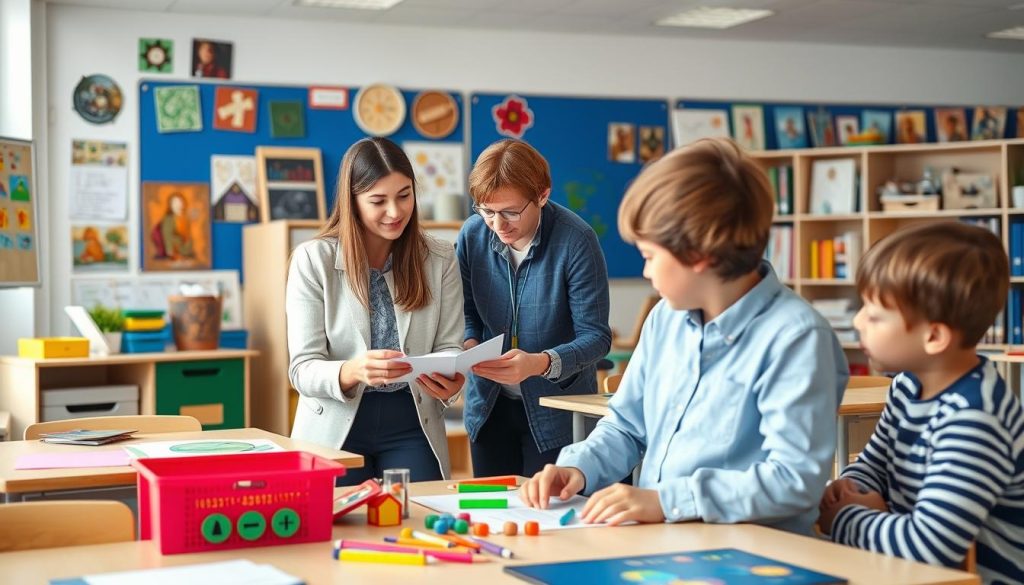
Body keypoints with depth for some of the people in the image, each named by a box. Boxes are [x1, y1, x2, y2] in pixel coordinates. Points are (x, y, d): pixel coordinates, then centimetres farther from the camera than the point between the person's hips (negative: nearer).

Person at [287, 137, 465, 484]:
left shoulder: (440, 260, 1)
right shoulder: (312, 260, -6)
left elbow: (449, 348, 3)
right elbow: (302, 370, -10)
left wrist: (448, 382, -22)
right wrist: (353, 371, -33)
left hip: (411, 424, 2)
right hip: (335, 427, -2)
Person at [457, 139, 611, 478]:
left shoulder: (576, 241, -19)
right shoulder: (472, 235, -6)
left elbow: (596, 336, -18)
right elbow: (468, 314, 5)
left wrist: (542, 363, -34)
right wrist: (469, 346, -16)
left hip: (558, 411, -4)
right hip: (489, 406, 4)